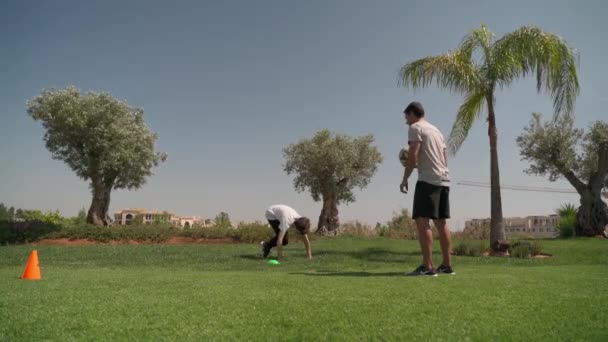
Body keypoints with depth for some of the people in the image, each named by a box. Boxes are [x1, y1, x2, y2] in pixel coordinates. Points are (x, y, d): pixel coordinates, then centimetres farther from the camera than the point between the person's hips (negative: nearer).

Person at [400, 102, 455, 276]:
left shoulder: (415, 128, -1)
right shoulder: (436, 130, 24)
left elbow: (413, 154, -13)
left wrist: (405, 178, -7)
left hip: (428, 180, -9)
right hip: (444, 179, 9)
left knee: (422, 221, -11)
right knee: (441, 222, 11)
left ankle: (427, 266, -17)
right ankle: (447, 265, 13)